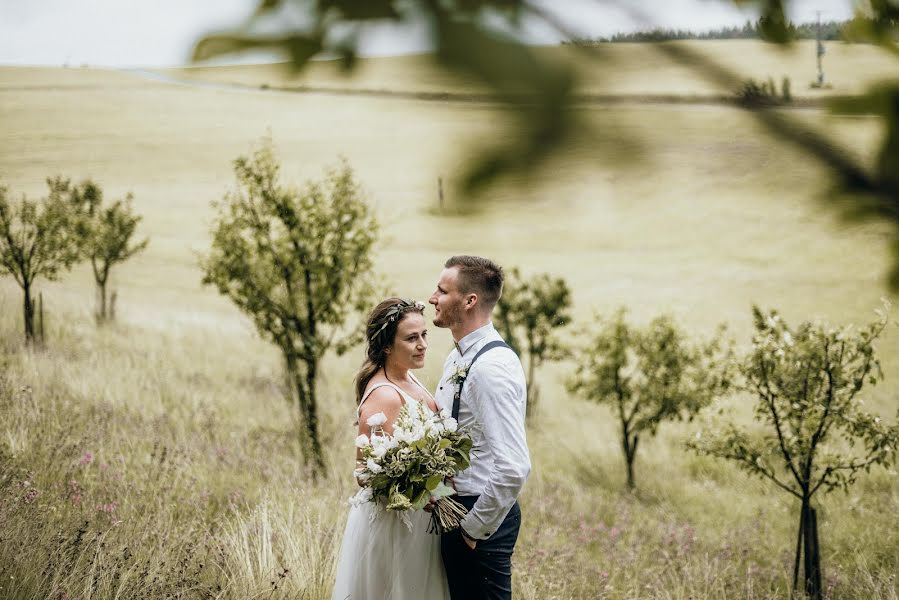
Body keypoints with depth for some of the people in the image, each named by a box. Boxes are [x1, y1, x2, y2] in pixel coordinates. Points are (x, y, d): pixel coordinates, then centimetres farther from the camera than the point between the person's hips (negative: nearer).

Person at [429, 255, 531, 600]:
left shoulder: (492, 367, -22)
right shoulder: (457, 358, 8)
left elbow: (513, 467, -28)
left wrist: (475, 528, -18)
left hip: (480, 519, -9)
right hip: (455, 510, 9)